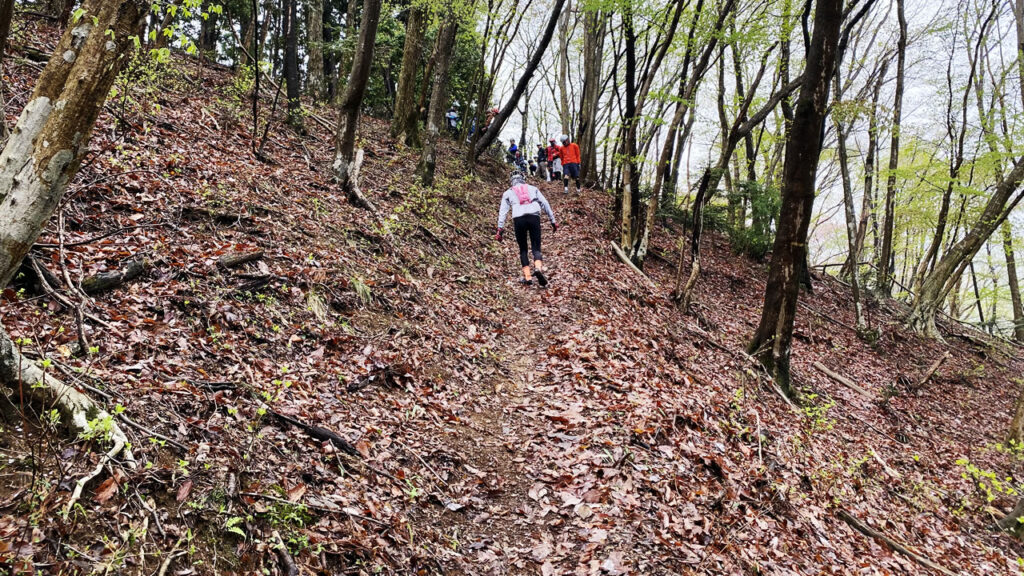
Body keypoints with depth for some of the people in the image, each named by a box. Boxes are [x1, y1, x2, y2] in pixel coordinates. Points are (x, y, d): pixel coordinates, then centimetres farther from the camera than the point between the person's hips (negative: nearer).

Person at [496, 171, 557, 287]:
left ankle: (527, 277, 7)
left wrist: (500, 229, 8)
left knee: (523, 249, 13)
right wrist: (553, 221, 19)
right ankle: (538, 268, -25)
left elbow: (503, 211, 12)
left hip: (518, 219, 0)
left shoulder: (508, 193, 23)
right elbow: (545, 204, 19)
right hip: (534, 216, 0)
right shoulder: (532, 189, 25)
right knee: (536, 248, 3)